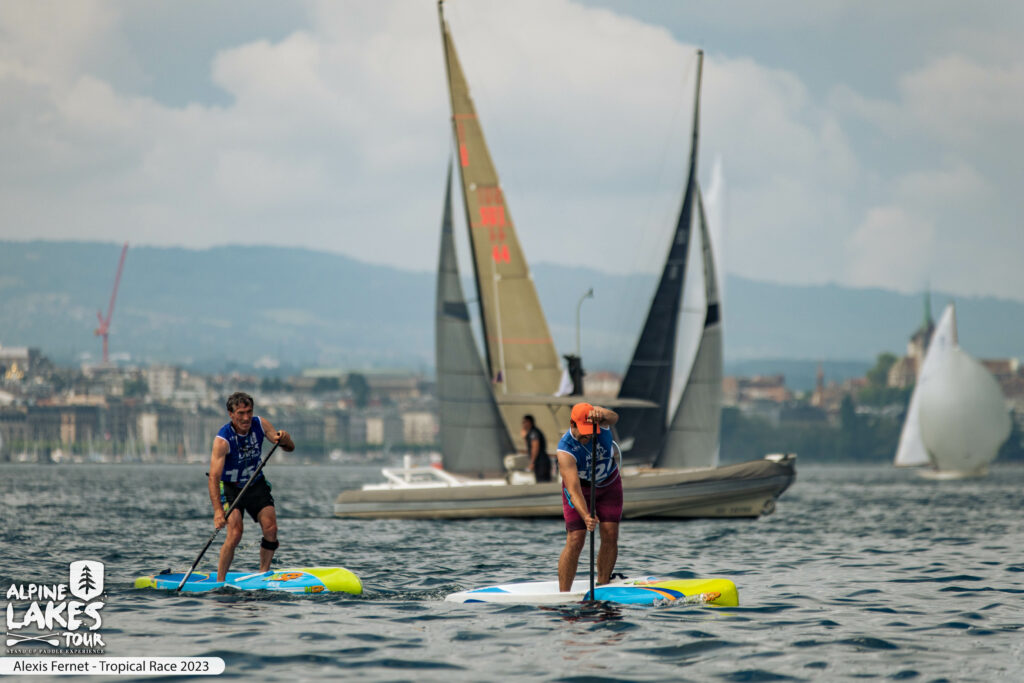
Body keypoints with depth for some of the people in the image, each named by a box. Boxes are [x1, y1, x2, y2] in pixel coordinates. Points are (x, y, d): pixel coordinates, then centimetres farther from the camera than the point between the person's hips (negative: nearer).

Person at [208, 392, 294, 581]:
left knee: (271, 529, -11)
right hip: (230, 488, -4)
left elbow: (290, 448, -7)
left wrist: (283, 439, -33)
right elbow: (214, 477, -33)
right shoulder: (222, 440, -26)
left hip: (256, 485, 4)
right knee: (235, 534, -21)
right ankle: (220, 581, -11)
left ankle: (263, 574, 7)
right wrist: (218, 511, -45)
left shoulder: (260, 425, -11)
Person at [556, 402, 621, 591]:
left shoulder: (601, 420, -23)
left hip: (609, 485, 4)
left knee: (610, 536, -8)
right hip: (581, 486, -3)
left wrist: (601, 414, -69)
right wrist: (585, 517, -52)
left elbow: (613, 417, -46)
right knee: (575, 540, -14)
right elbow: (574, 491, -38)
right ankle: (563, 595, -12)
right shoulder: (566, 450, -33)